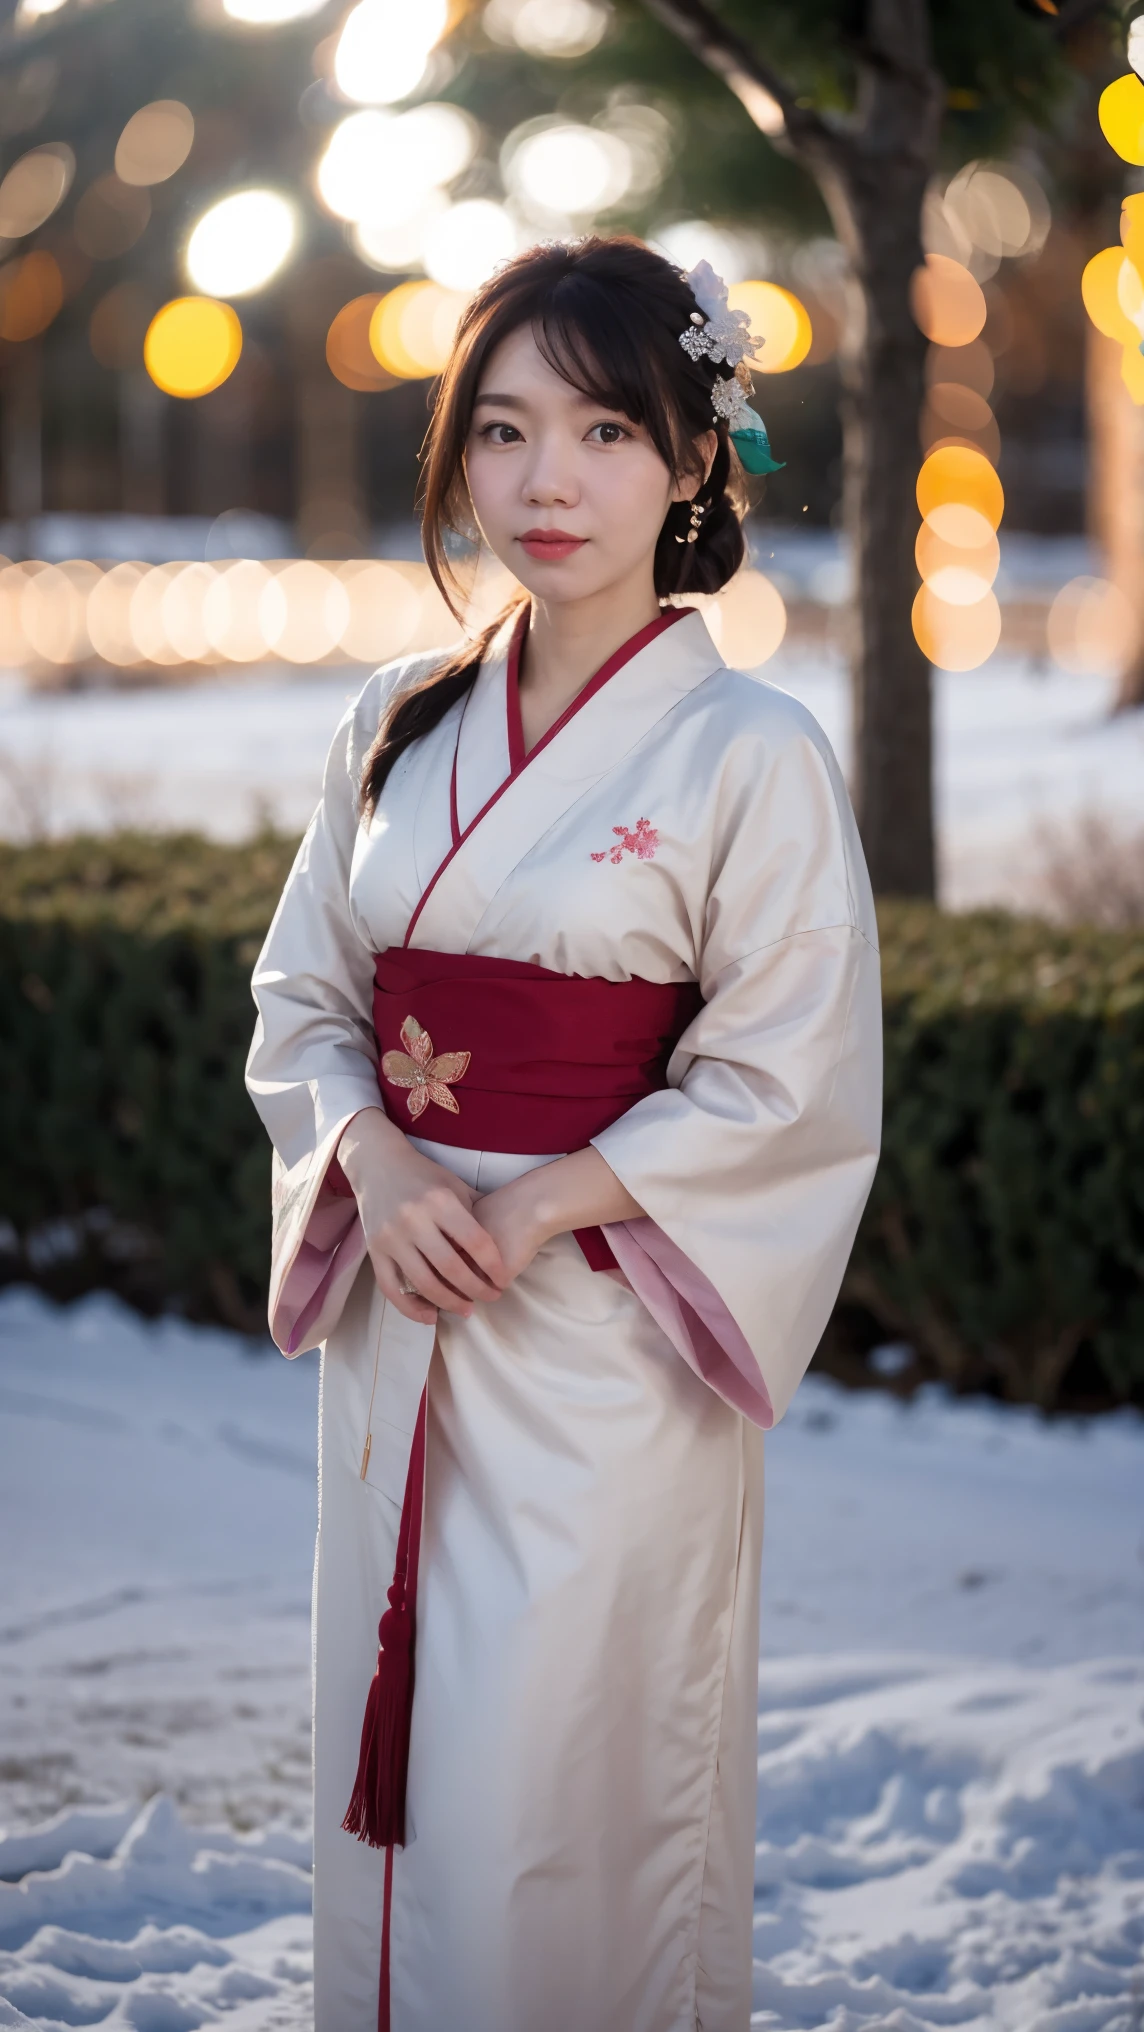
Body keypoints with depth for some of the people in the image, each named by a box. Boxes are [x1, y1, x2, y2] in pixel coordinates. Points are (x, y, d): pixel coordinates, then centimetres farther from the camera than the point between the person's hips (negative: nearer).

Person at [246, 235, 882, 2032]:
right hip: (400, 1329, 5)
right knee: (399, 1790, 11)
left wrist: (539, 1208, -15)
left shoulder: (753, 755, -8)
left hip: (605, 1338, -5)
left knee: (563, 1806, -2)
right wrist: (372, 1160, -9)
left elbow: (785, 1091, -9)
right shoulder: (402, 726, 8)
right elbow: (302, 994, 11)